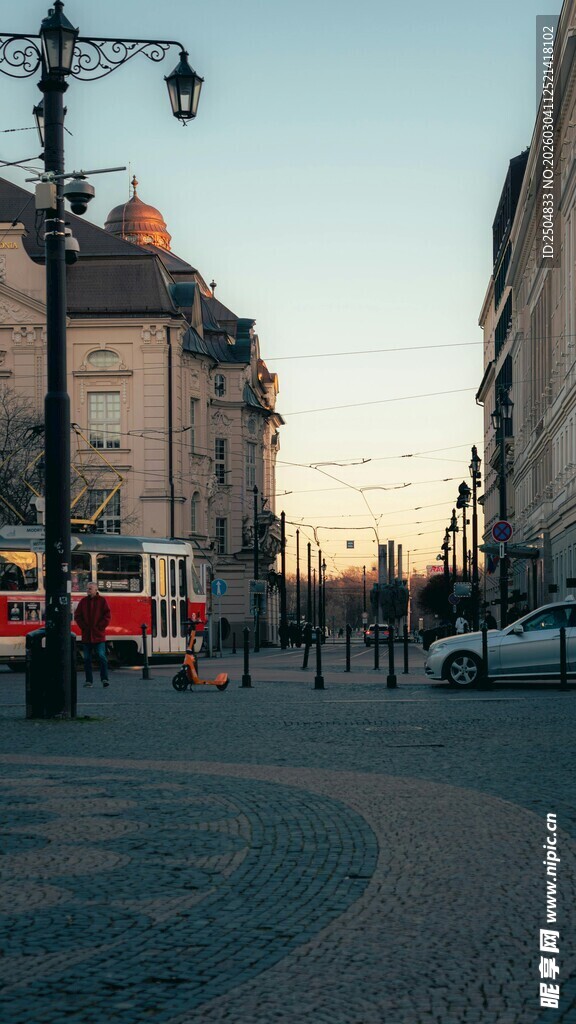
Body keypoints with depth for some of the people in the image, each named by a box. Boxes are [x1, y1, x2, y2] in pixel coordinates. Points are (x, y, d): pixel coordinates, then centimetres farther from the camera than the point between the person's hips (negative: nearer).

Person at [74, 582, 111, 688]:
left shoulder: (102, 600, 1)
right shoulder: (83, 601, 9)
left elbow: (107, 616, -3)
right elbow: (77, 615, 10)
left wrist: (99, 627, -9)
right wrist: (83, 626, -2)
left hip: (98, 634, -4)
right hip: (86, 635, 4)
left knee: (101, 656, -9)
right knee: (87, 658, 5)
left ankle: (105, 679, -5)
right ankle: (88, 680, 10)